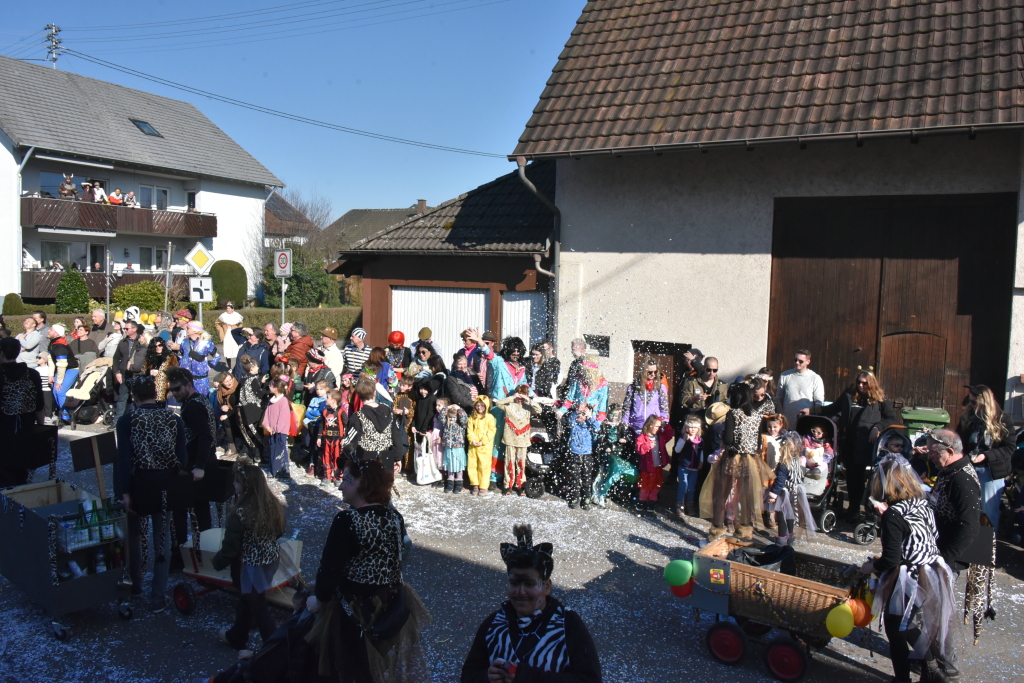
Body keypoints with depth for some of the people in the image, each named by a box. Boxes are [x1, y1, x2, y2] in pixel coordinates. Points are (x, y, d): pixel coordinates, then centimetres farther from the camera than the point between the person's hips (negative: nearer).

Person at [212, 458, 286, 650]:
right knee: (246, 599, 27)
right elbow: (280, 531, 7)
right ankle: (236, 636, 47)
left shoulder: (239, 514, -27)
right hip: (270, 560, 7)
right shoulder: (274, 505, -8)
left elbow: (230, 548, -20)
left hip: (249, 566, -7)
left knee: (258, 606, 9)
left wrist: (216, 562, -1)